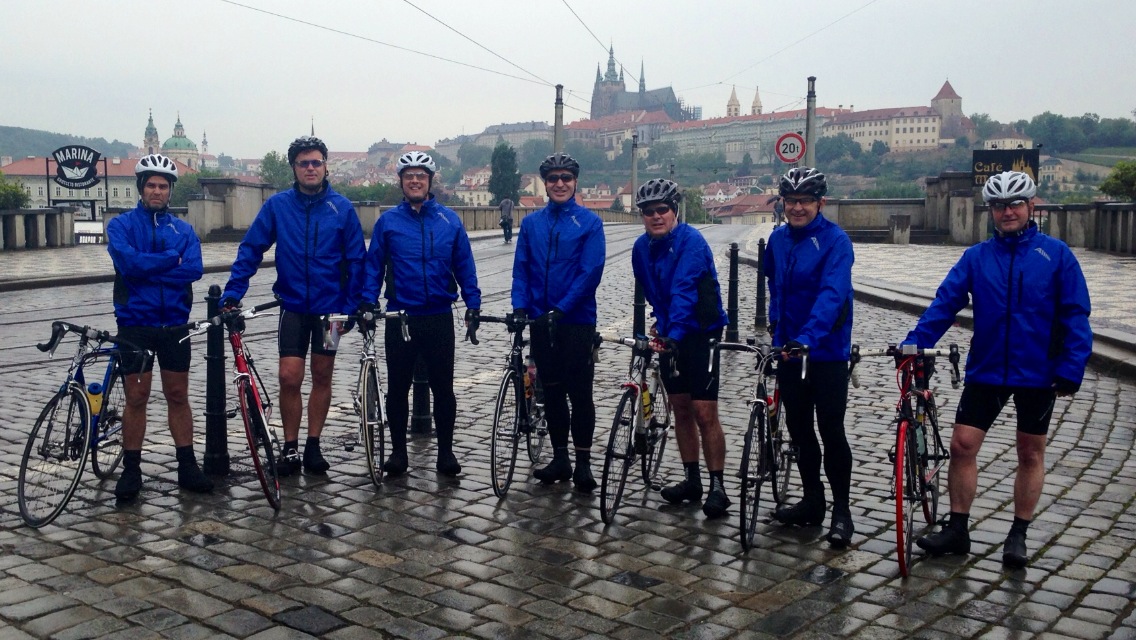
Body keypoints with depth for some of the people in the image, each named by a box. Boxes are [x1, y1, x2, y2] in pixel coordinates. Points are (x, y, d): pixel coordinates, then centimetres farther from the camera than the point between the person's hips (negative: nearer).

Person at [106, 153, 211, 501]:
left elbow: (194, 270, -11)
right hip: (135, 322, -2)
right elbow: (129, 262, -19)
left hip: (174, 323, 2)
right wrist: (172, 259, -12)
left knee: (178, 396, 8)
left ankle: (187, 467, 15)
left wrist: (147, 269, -15)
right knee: (136, 397, 4)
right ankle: (131, 470, 15)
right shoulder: (121, 225, 0)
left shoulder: (184, 229, 7)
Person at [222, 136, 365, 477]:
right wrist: (232, 293, -11)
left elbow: (355, 261, -1)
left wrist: (352, 306, -5)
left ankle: (313, 446, 21)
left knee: (322, 377, 9)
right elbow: (250, 250, -2)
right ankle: (290, 448, 13)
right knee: (289, 378, -3)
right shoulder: (277, 205, -3)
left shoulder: (342, 207, -4)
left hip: (330, 307, 0)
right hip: (293, 306, 0)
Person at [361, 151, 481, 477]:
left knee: (443, 387, 5)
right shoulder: (388, 221, 2)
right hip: (400, 317, 0)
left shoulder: (449, 220, 3)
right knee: (397, 387, 7)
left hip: (439, 317, 0)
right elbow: (373, 266, 4)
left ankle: (446, 450, 17)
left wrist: (473, 306, -1)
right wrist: (367, 303, -6)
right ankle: (398, 450, 20)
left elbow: (464, 267, 5)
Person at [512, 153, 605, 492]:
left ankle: (583, 463, 10)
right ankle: (560, 459, 21)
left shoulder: (589, 222, -4)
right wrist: (520, 306, -10)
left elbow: (591, 271, -12)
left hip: (577, 321, -4)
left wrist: (561, 309, -19)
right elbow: (521, 269, 6)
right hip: (541, 321, 4)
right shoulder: (531, 223, 7)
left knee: (579, 392, 0)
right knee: (552, 391, 11)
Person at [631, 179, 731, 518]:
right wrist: (659, 328, 7)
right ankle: (692, 479, 22)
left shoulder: (691, 241, -17)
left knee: (704, 413, -7)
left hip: (700, 334, -6)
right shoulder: (642, 247, 3)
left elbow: (684, 291, -30)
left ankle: (717, 487, 2)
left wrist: (674, 333, -39)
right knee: (681, 409, 11)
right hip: (669, 336, 7)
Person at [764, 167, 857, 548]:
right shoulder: (778, 239, 6)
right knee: (798, 428, 13)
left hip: (826, 351, -6)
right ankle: (812, 502, 26)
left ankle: (841, 510, 13)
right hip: (787, 349, 6)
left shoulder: (835, 240, -13)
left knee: (831, 431, -2)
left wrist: (807, 338, -37)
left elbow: (832, 295, -25)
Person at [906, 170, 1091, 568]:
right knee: (962, 445, -2)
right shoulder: (977, 257, 1)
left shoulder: (1056, 254, -3)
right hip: (986, 370, 1)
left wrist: (1071, 370, -11)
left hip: (1038, 374, -1)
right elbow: (945, 303, -6)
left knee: (1031, 454, 9)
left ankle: (1018, 536, 22)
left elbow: (1075, 316, -4)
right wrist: (914, 345, -18)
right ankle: (957, 530, 11)